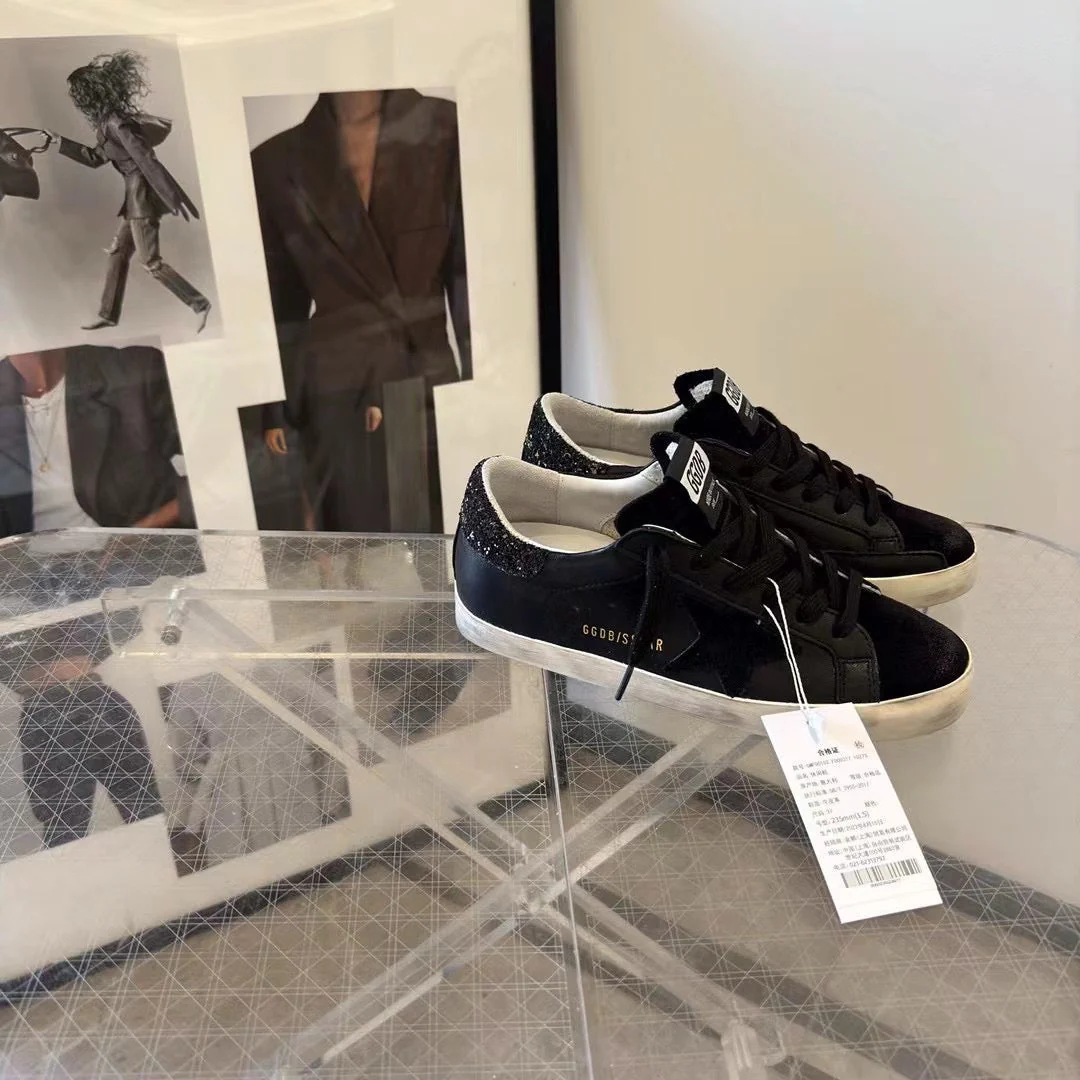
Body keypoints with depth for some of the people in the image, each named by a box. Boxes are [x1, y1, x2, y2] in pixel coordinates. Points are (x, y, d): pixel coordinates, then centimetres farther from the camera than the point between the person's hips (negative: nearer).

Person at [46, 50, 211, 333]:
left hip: (143, 193, -10)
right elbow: (95, 158, 27)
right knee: (118, 252, 14)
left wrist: (172, 198, -27)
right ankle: (108, 314, 22)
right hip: (137, 194, 10)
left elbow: (145, 159, -22)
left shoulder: (116, 123, -15)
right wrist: (60, 141, 28)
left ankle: (199, 305, -9)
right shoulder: (109, 121, 15)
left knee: (151, 262, -10)